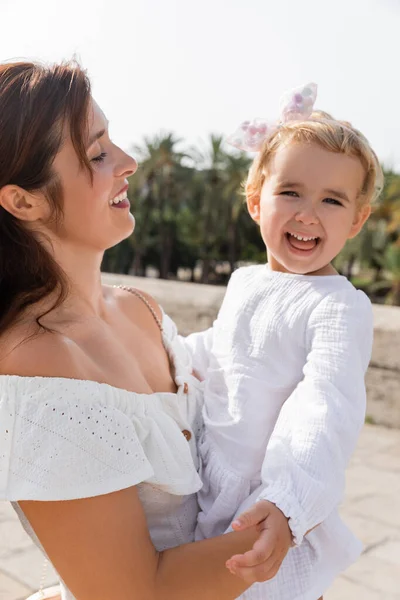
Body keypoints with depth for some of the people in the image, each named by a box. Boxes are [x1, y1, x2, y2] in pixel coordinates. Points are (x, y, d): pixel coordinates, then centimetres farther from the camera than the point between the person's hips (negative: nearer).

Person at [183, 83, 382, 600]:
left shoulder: (340, 307, -19)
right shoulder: (243, 282, 4)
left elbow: (327, 412, -32)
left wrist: (287, 505, -44)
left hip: (266, 505, -7)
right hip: (207, 484, 7)